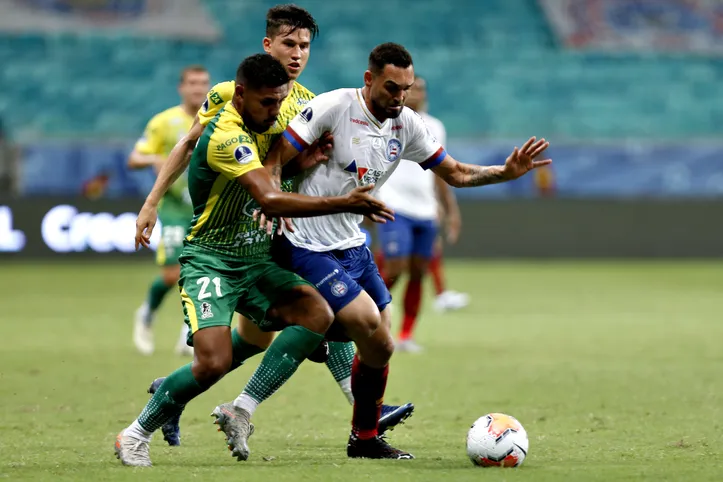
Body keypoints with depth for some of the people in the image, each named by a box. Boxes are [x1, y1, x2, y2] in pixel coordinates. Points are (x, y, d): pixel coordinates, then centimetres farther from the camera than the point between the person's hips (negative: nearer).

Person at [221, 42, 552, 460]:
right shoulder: (333, 107, -16)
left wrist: (507, 172, -3)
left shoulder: (406, 124, 3)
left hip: (354, 245, 7)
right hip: (310, 248, -7)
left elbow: (455, 173, 11)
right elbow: (277, 157, -16)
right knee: (369, 325, -20)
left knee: (380, 345, 6)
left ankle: (365, 440, 20)